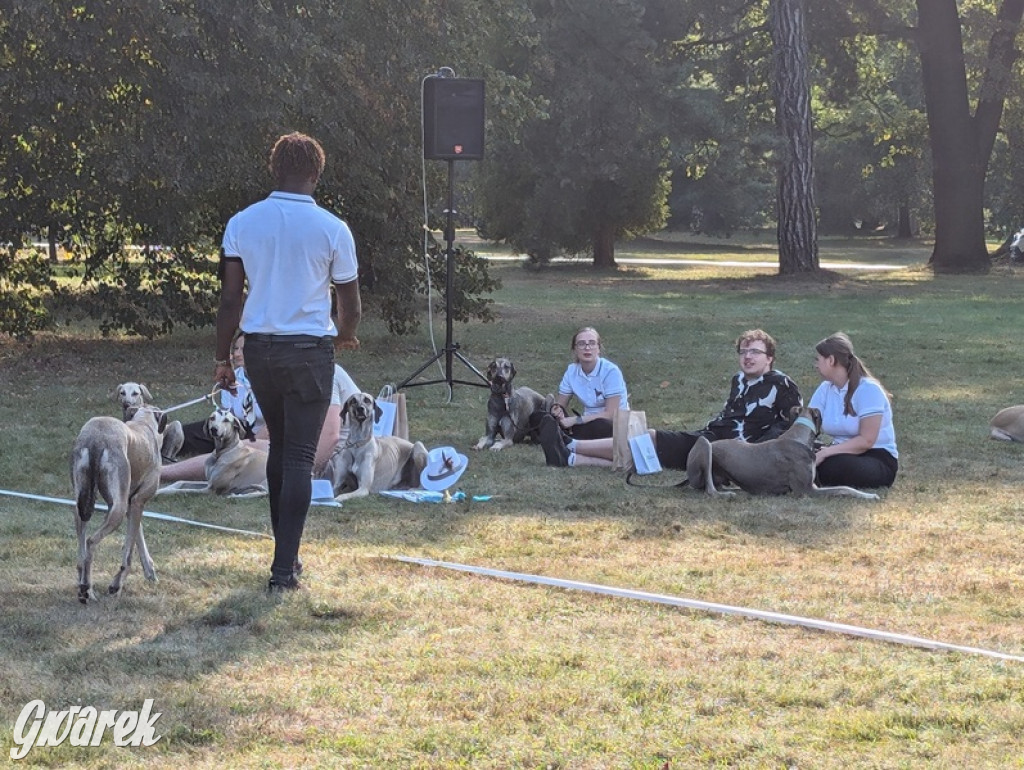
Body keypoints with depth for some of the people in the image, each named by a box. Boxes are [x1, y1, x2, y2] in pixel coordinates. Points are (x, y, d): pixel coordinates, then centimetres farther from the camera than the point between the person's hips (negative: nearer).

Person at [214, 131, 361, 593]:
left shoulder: (242, 223, 0)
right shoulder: (332, 229, -6)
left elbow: (230, 298, -1)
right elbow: (351, 305, 2)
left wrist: (221, 358, 8)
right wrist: (345, 335, 24)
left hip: (259, 347, 3)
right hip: (309, 348, -3)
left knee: (279, 447, 19)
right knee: (300, 457, -1)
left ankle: (285, 553, 25)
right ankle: (284, 568, -7)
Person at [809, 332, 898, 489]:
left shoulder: (868, 389, -15)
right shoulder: (825, 389, 6)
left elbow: (866, 440, -22)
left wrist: (826, 452, -28)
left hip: (879, 460, -5)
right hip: (843, 453, 5)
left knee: (834, 466, -36)